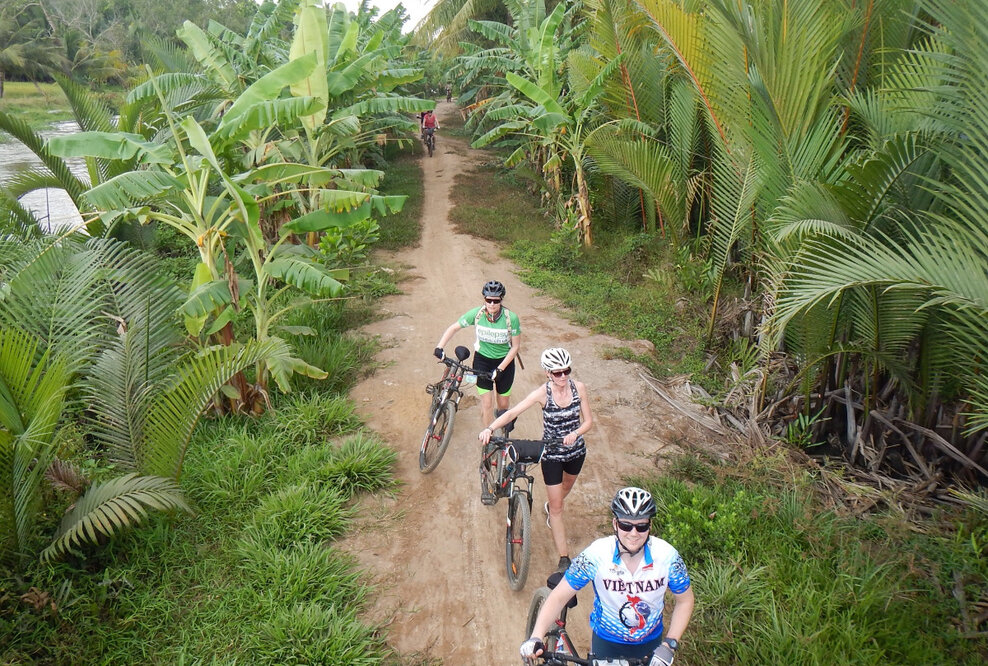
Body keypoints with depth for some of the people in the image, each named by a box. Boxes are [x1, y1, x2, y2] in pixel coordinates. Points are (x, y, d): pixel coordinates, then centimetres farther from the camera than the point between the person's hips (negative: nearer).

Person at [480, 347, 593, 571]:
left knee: (566, 488, 32)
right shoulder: (543, 393, -23)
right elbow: (512, 412, -27)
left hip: (576, 450, 4)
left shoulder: (578, 387, -16)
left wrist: (575, 433, -30)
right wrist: (489, 428, -42)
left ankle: (550, 507, 66)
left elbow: (588, 420, -10)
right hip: (552, 454, -3)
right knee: (557, 508, 1)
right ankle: (564, 558, 11)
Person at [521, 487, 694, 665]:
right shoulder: (595, 555, -28)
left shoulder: (667, 557, -24)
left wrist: (669, 645, -18)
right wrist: (536, 638, -35)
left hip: (650, 642, 2)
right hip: (606, 640, -2)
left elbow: (685, 600, -8)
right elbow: (559, 597, -22)